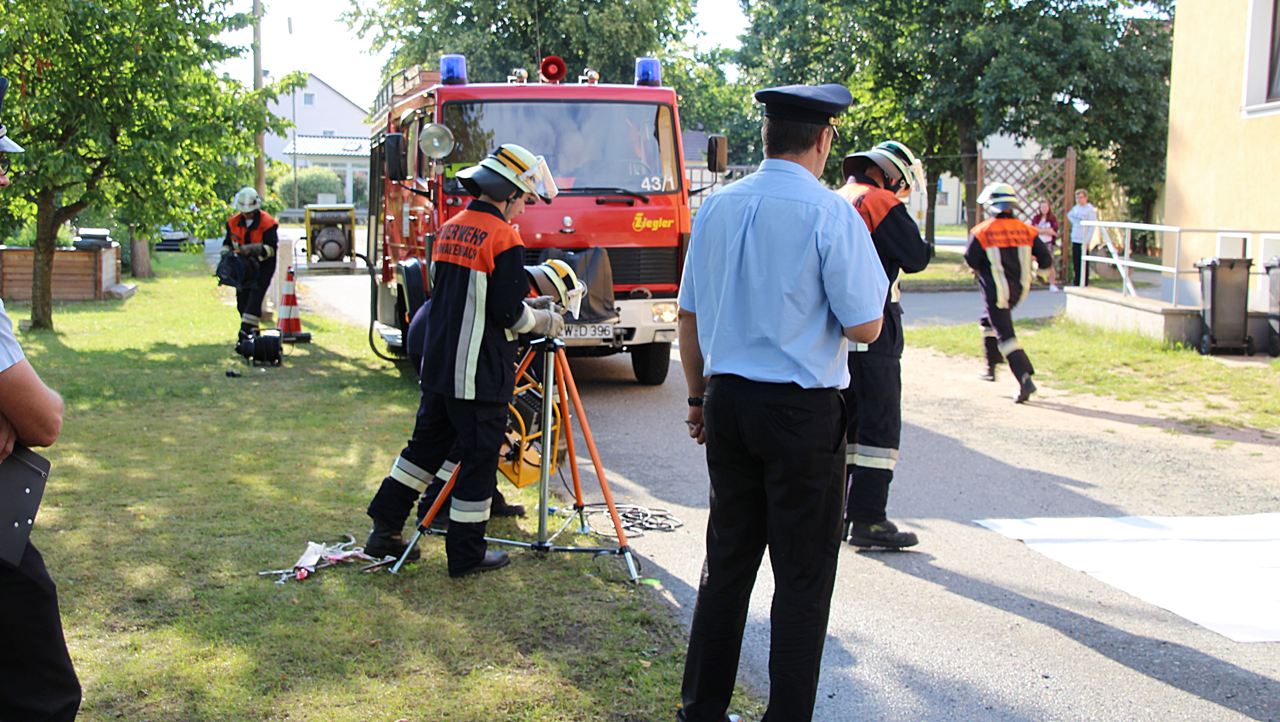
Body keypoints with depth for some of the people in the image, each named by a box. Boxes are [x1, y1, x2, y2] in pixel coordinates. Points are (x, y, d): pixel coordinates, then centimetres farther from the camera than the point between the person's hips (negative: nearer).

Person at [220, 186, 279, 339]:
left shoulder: (266, 222, -15)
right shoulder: (233, 222, 1)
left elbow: (272, 248, -20)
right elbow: (228, 242, 14)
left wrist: (252, 249, -33)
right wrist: (226, 252, -8)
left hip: (263, 265, -6)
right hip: (244, 265, 6)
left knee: (255, 295, -18)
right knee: (242, 297, 6)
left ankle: (246, 329, -23)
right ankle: (253, 330, 19)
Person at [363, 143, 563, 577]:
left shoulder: (449, 229, 11)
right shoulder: (503, 238, -15)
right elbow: (509, 313, -17)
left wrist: (526, 309, 22)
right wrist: (545, 322, 2)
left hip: (438, 365, 8)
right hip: (480, 373, -8)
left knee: (427, 443, 18)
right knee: (478, 459, 2)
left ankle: (385, 530, 20)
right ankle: (467, 554, 9)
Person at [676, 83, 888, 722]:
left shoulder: (716, 208, 5)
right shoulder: (830, 214, -12)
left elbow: (689, 315, 11)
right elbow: (864, 327, -12)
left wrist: (699, 395, 21)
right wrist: (866, 283, 9)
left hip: (727, 401, 6)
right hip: (803, 411, -6)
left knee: (727, 561, 16)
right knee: (803, 576, 5)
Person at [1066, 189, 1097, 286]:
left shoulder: (1090, 210, -9)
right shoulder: (1075, 208, 12)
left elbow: (1092, 227, -13)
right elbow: (1069, 215, 34)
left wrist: (1087, 241, -17)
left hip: (1083, 241, -6)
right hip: (1075, 240, 6)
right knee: (1075, 263, 10)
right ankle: (1076, 282, 18)